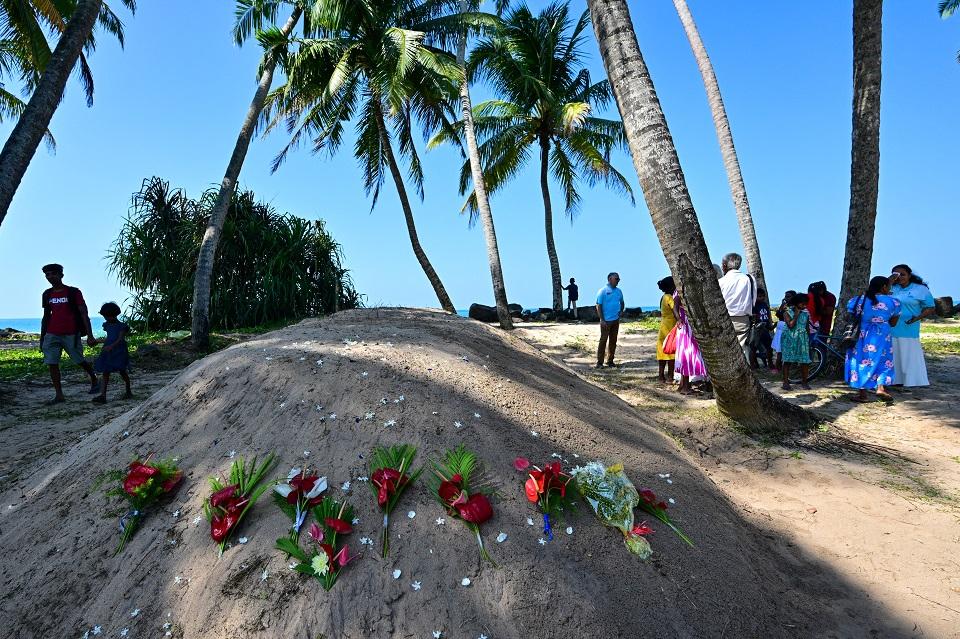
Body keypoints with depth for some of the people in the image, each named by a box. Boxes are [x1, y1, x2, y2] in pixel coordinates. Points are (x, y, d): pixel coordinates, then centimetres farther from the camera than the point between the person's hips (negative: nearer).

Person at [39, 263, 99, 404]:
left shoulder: (73, 292, -3)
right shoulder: (47, 294, 11)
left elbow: (84, 314, -7)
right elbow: (46, 316, 18)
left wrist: (90, 336, -14)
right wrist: (42, 338, 15)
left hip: (71, 334, -4)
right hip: (51, 335, 4)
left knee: (80, 361, 3)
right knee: (52, 364, -2)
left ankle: (94, 379, 29)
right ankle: (59, 395, 2)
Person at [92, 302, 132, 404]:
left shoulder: (121, 326, -7)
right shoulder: (106, 325, 12)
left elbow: (120, 339, -18)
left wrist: (111, 346, -31)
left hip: (119, 352, -6)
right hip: (107, 353, 6)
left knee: (122, 372, 4)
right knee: (105, 373, -3)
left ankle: (128, 392, 21)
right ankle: (102, 396, -7)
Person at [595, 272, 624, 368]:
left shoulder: (619, 291, 9)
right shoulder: (603, 291, -8)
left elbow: (622, 302, 25)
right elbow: (598, 306, -10)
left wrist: (621, 310, 5)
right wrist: (602, 320, -16)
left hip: (616, 320, 6)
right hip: (606, 321, -6)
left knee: (613, 341, 10)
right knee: (603, 340, -5)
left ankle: (610, 360, 19)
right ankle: (599, 362, 0)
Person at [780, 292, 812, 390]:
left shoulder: (806, 313, 9)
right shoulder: (788, 312, -2)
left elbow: (807, 327, 15)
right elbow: (790, 325, -15)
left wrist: (809, 339, 12)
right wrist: (796, 314, -11)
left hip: (802, 339, 3)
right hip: (790, 339, -3)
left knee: (804, 361, -3)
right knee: (787, 360, -3)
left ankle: (804, 382, 8)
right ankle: (786, 382, 1)